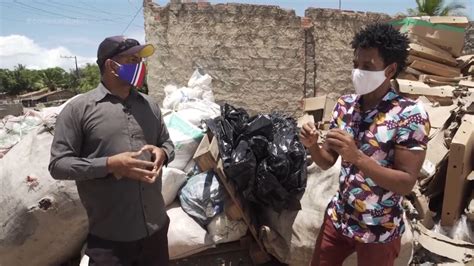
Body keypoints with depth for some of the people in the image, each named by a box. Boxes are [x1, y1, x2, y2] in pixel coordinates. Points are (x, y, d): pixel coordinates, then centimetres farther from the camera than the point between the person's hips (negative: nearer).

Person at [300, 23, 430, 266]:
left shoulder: (410, 115, -18)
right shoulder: (345, 105, -3)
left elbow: (406, 183, -20)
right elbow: (327, 162, 2)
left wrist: (357, 157, -32)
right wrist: (312, 146, -19)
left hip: (379, 231, -4)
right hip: (337, 217, 5)